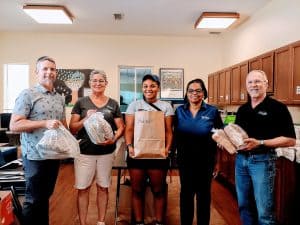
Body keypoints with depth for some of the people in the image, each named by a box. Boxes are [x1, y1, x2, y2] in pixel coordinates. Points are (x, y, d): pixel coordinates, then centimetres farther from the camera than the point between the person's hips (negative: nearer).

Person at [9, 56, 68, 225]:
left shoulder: (60, 98, 10)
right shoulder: (28, 94, -9)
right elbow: (14, 125, -15)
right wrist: (44, 123, -22)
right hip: (35, 155, -6)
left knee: (46, 196, 19)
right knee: (34, 199, 6)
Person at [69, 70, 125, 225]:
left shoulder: (113, 104, 5)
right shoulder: (81, 103, 2)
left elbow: (121, 127, 5)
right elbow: (72, 128, 1)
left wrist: (113, 139, -15)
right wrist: (86, 118, -17)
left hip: (106, 152, 1)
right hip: (84, 152, -1)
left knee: (103, 187, 13)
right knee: (83, 188, 4)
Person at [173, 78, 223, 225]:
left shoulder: (212, 111, -5)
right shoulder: (179, 111, 0)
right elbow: (175, 134, 5)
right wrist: (174, 152, -2)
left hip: (205, 159, -1)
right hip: (185, 159, 2)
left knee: (203, 192, 14)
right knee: (186, 192, 14)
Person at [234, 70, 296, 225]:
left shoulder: (278, 108, -8)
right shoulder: (242, 109, 11)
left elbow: (290, 140, -12)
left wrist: (260, 143, -22)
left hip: (262, 160, -6)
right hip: (241, 159, 6)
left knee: (264, 211, 2)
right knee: (243, 205, 16)